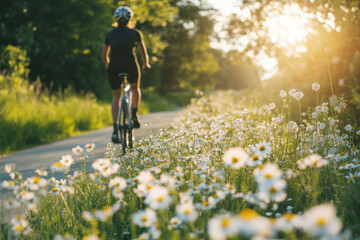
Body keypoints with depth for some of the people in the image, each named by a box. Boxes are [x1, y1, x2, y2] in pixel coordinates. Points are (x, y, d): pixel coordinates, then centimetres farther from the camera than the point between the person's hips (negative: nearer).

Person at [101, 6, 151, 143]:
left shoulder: (110, 34, 18)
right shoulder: (134, 33, 12)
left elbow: (104, 55, 24)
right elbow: (144, 53, 17)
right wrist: (145, 65, 36)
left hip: (113, 67, 2)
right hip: (130, 65, -2)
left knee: (116, 96, 18)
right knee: (135, 88, 30)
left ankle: (115, 130, 5)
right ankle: (134, 114, 9)